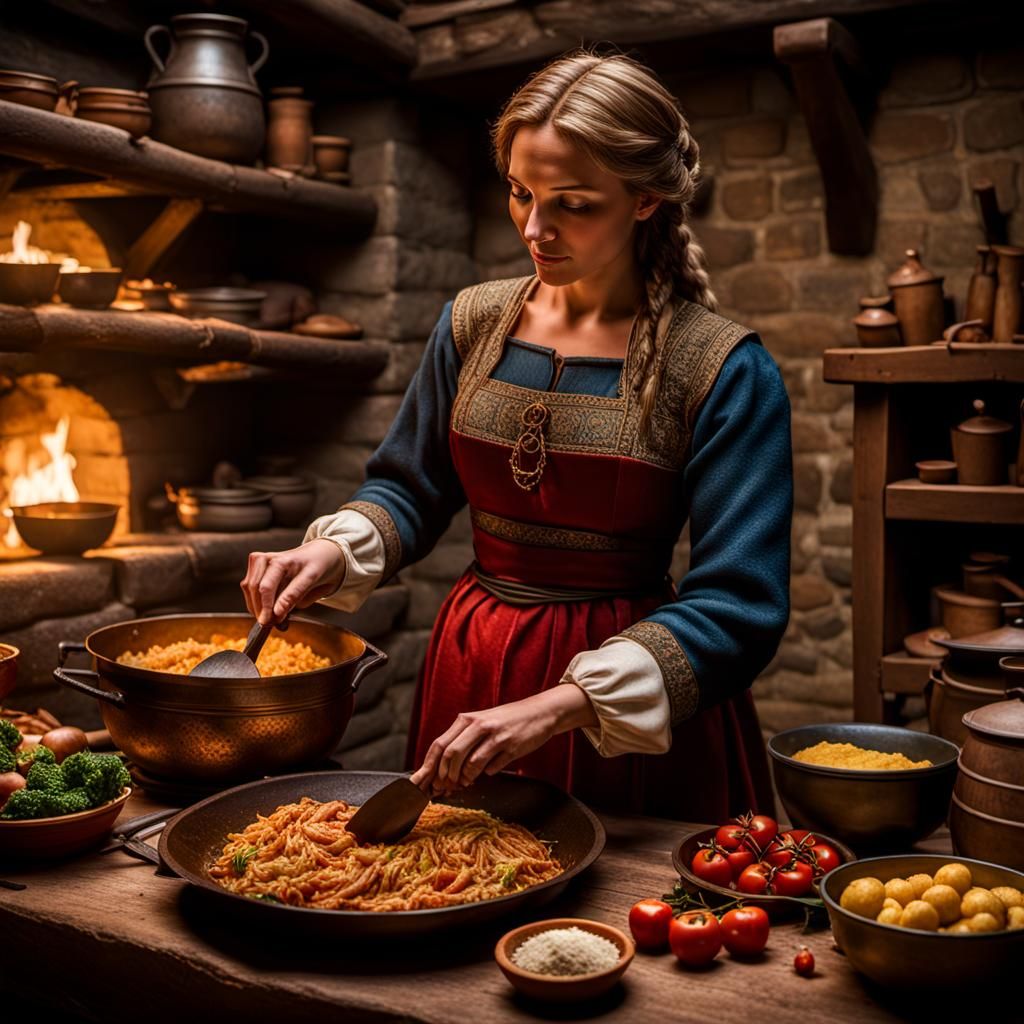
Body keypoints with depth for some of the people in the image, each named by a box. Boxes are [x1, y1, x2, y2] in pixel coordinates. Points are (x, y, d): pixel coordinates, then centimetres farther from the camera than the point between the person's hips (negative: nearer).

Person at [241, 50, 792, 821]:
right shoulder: (472, 323, 0)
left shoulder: (724, 372, -14)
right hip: (470, 671, 4)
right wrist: (336, 548, -11)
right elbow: (409, 488, 11)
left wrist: (559, 706, -29)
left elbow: (737, 606, -19)